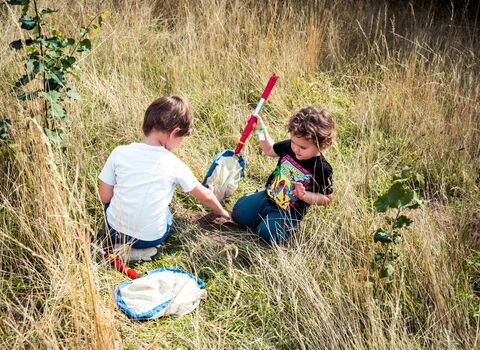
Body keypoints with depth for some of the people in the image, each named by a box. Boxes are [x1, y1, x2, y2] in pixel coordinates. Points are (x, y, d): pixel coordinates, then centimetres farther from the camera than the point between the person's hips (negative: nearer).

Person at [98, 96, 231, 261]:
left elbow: (105, 197, -4)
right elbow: (205, 196, 3)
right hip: (152, 238, 0)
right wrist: (221, 211, 24)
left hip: (116, 231, 1)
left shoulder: (118, 153, -10)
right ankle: (144, 249, 12)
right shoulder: (174, 164, -11)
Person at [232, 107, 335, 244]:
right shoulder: (289, 146, -8)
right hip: (268, 196, 5)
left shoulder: (322, 169, -23)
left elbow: (327, 198, -13)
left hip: (289, 212, -4)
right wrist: (260, 129, 5)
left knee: (268, 234, -25)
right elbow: (270, 149, 13)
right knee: (238, 214, -2)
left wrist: (304, 195, -29)